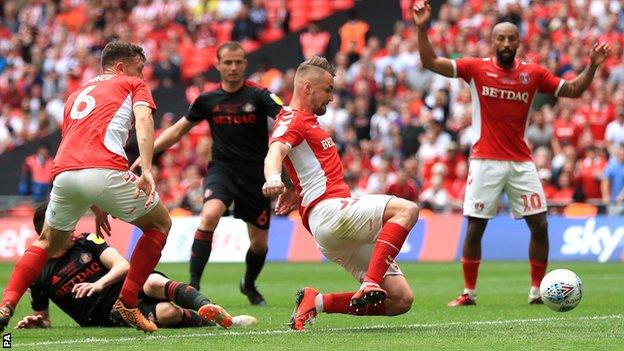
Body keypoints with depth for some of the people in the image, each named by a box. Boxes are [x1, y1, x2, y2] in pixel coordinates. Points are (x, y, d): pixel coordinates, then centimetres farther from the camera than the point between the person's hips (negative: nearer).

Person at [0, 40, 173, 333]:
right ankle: (127, 303, 13)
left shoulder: (76, 95, 37)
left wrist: (95, 207, 42)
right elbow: (143, 120, 0)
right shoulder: (133, 85, 20)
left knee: (47, 243, 28)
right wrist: (146, 171, -14)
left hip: (63, 172, 5)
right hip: (104, 170, -5)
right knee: (160, 224, 19)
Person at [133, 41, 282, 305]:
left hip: (255, 174, 0)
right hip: (221, 169, 0)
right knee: (209, 215, -29)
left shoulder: (258, 96, -7)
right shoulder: (208, 100, 2)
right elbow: (178, 129, 14)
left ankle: (249, 285, 39)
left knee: (259, 242, 7)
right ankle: (193, 285, -27)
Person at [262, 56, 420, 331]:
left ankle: (318, 302, -3)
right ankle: (370, 284, -37)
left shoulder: (306, 122, 28)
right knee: (406, 210, -28)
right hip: (329, 211, -10)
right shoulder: (293, 120, -3)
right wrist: (273, 178, -45)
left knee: (401, 300, -2)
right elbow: (275, 152, -26)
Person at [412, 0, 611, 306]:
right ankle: (468, 293, 10)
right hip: (485, 162, -2)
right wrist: (422, 29, -17)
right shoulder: (476, 68, -1)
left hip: (521, 163, 2)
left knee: (539, 225, -1)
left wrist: (592, 66, -3)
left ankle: (537, 291, 12)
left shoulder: (533, 74, 5)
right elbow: (430, 62, -5)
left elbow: (573, 90, 12)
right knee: (474, 228, -3)